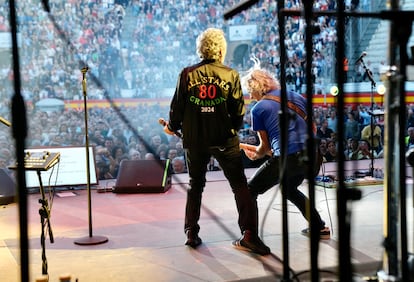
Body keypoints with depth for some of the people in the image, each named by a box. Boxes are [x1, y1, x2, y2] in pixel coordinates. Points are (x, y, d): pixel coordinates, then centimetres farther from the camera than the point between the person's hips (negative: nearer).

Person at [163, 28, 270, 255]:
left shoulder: (188, 74, -3)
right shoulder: (231, 75, -5)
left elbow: (177, 106, 0)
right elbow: (238, 111, -3)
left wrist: (172, 127, 19)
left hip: (195, 140, 2)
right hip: (224, 140, -2)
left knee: (195, 185, 18)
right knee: (239, 185, 5)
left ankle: (191, 233, 19)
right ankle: (249, 233, -3)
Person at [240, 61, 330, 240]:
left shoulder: (258, 109, 3)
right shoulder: (296, 97, 17)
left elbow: (265, 146, 9)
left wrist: (255, 155, 29)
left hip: (287, 158, -6)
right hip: (312, 156, 7)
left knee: (250, 191, 12)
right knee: (289, 189, 34)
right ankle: (320, 228, 34)